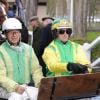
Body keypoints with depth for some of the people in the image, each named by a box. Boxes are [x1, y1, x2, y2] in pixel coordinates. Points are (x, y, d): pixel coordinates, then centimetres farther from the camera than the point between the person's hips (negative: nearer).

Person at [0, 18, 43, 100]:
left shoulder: (28, 49, 13)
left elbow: (35, 69, 12)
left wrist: (40, 83, -8)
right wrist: (15, 87, -25)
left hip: (27, 86, 5)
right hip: (9, 89, -4)